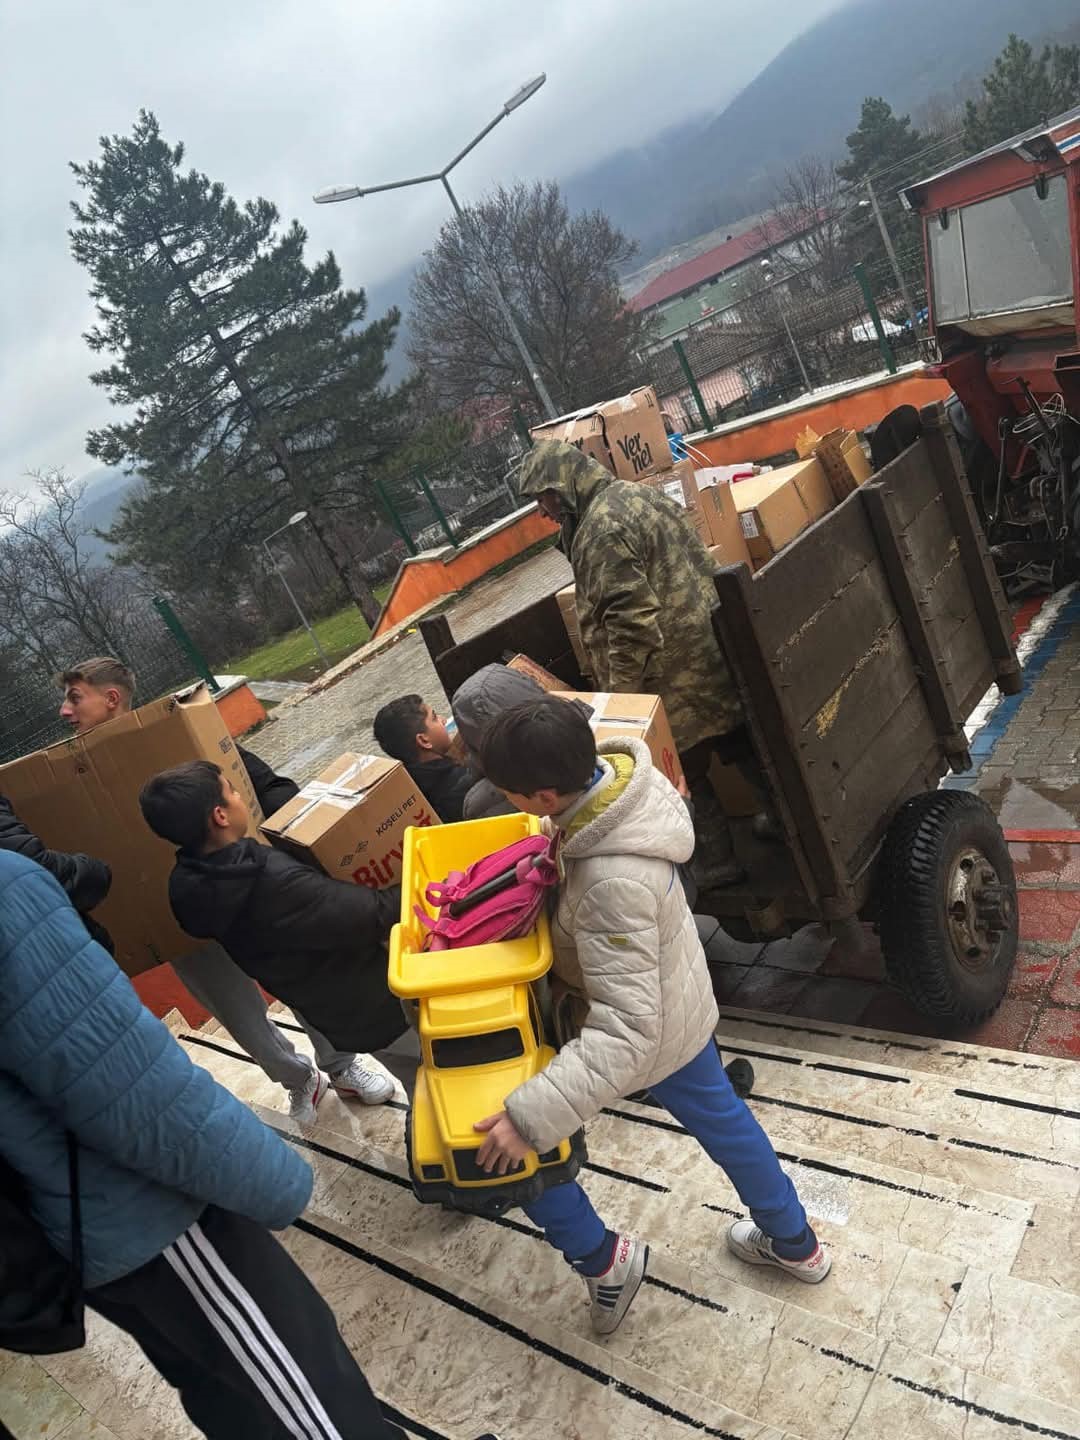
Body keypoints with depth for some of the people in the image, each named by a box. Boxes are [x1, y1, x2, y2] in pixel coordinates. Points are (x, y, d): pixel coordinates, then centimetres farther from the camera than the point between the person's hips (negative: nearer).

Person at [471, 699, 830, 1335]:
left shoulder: (614, 883, -42)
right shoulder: (620, 770, -20)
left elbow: (625, 1032, -40)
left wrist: (530, 1119, -43)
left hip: (640, 1035, -8)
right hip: (681, 1003, 8)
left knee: (503, 1144, 12)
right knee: (719, 1114, 31)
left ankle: (600, 1259, 27)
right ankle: (795, 1244, 53)